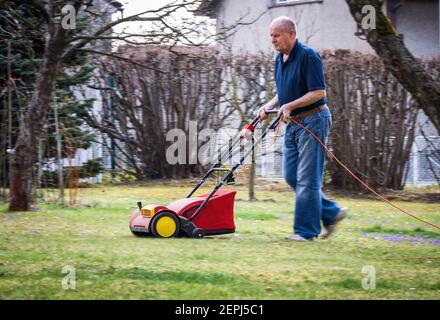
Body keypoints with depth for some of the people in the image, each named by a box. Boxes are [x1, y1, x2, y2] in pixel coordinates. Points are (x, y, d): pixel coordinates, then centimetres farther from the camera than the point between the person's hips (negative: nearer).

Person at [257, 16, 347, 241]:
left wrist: (290, 106, -24)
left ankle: (306, 230, 0)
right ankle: (331, 213, 19)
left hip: (312, 121, -9)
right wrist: (268, 106, 4)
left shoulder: (308, 56, -15)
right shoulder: (280, 60, 12)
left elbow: (319, 92, -19)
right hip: (293, 124, 9)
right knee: (292, 177, 8)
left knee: (307, 178, -6)